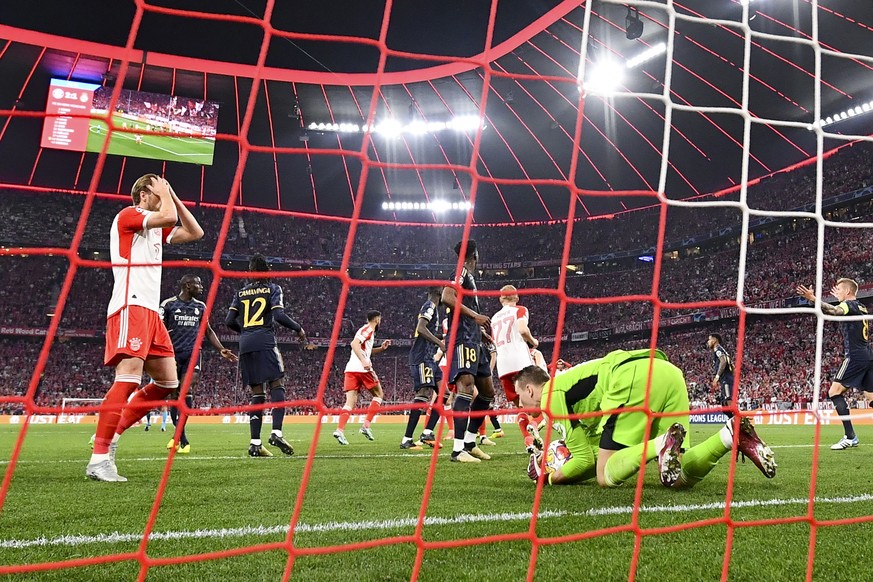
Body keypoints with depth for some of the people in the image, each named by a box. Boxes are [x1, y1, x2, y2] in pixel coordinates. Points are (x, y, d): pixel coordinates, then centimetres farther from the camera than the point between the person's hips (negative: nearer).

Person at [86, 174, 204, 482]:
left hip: (151, 311, 10)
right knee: (129, 379, -21)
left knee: (168, 381, 7)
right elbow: (169, 216, -18)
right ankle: (99, 458, -21)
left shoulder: (156, 227, 24)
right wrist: (164, 194, 1)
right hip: (130, 307, -10)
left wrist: (174, 197, 21)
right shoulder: (127, 216, -2)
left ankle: (111, 434, 10)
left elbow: (195, 232, 24)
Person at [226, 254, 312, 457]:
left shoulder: (241, 293, 18)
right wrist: (299, 329, 5)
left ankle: (255, 443, 1)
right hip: (265, 342, -4)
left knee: (257, 393, 7)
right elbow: (279, 315, -8)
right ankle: (276, 433, -19)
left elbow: (229, 321, 11)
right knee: (277, 385, -1)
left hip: (245, 345, 5)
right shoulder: (273, 289, 6)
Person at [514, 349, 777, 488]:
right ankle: (732, 435, -11)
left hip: (634, 377, -9)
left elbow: (585, 459, 6)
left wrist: (552, 478, 21)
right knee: (681, 479, 10)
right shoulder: (570, 382, 36)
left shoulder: (551, 394, 10)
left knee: (607, 477, -4)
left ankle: (663, 444, -30)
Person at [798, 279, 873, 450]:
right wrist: (840, 299, 52)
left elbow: (833, 311, -30)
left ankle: (850, 437, -14)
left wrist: (813, 299, -41)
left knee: (834, 392, -7)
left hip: (855, 356, -9)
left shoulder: (849, 304, -6)